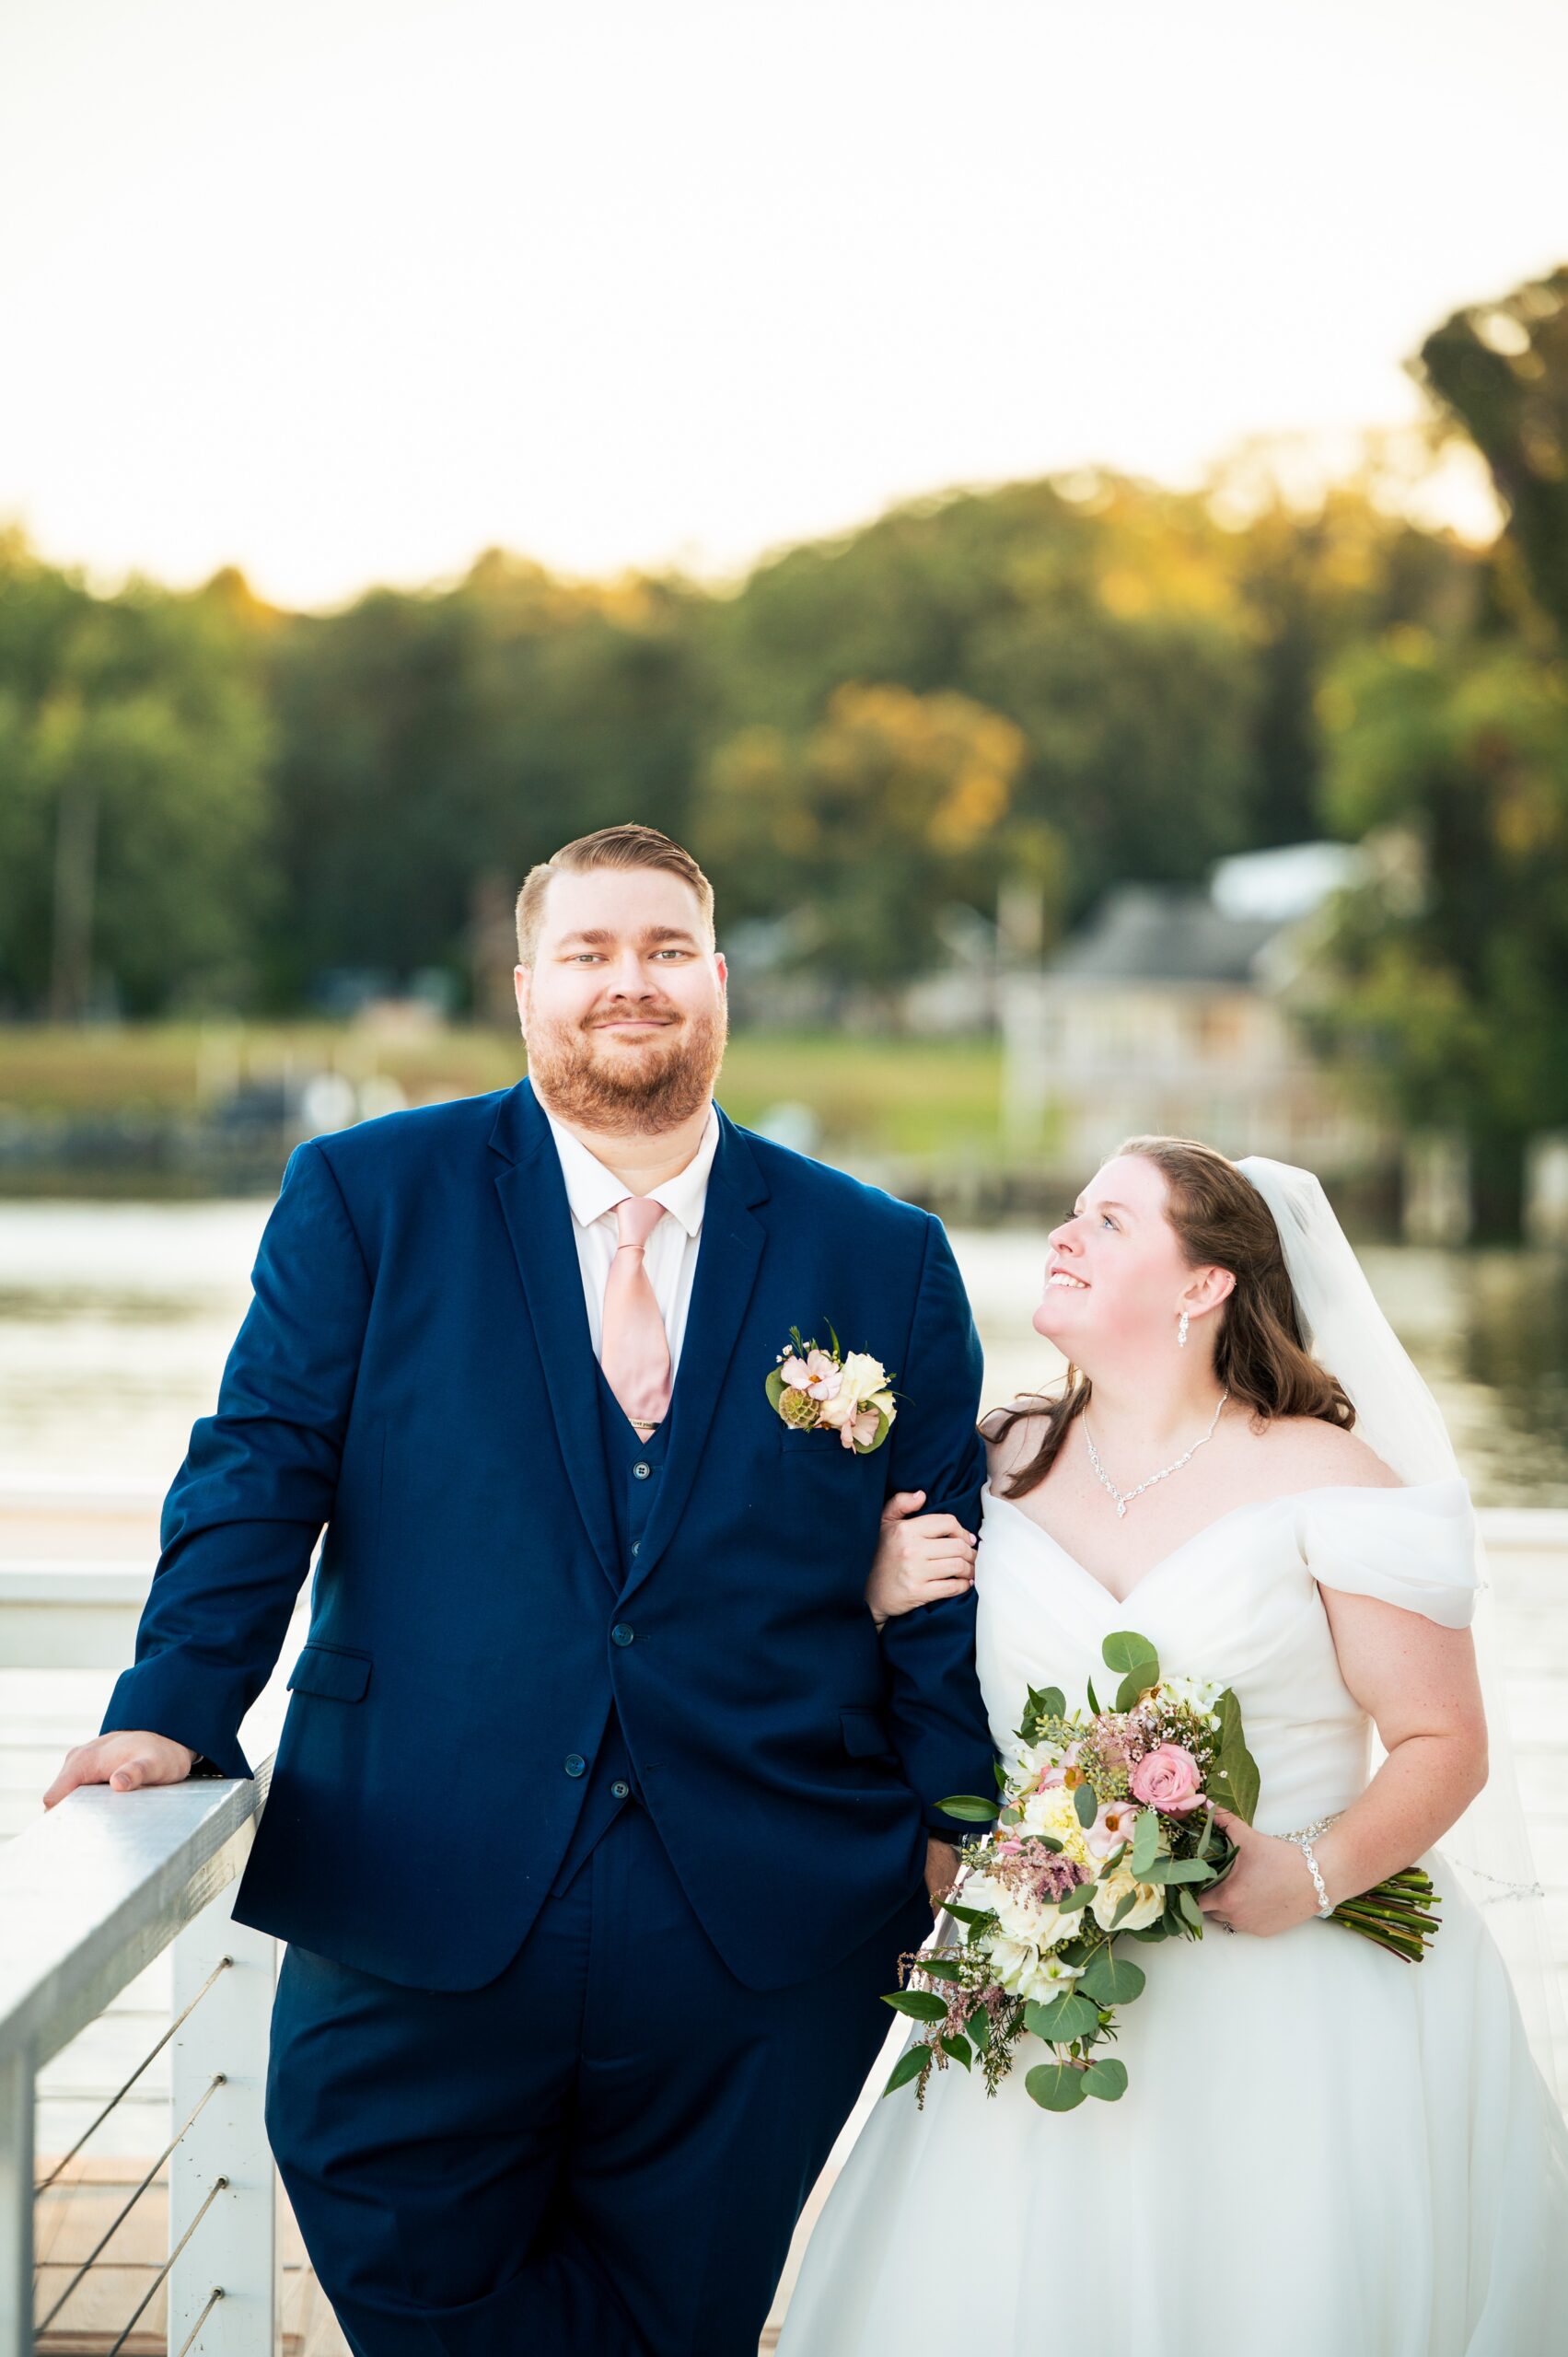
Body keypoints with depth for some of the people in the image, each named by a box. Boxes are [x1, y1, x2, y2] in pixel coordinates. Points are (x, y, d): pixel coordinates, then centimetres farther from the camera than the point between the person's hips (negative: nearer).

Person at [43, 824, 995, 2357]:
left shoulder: (884, 1264, 7)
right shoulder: (364, 1197, 4)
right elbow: (258, 1470, 0)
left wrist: (950, 1838, 0)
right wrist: (173, 1710, -12)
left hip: (758, 1944, 1)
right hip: (414, 1927, -1)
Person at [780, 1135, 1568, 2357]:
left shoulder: (1328, 1479, -5)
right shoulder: (1002, 1470, 7)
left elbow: (1445, 1743, -5)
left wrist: (1316, 1875, -21)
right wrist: (879, 1602, -5)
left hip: (1295, 1998, -3)